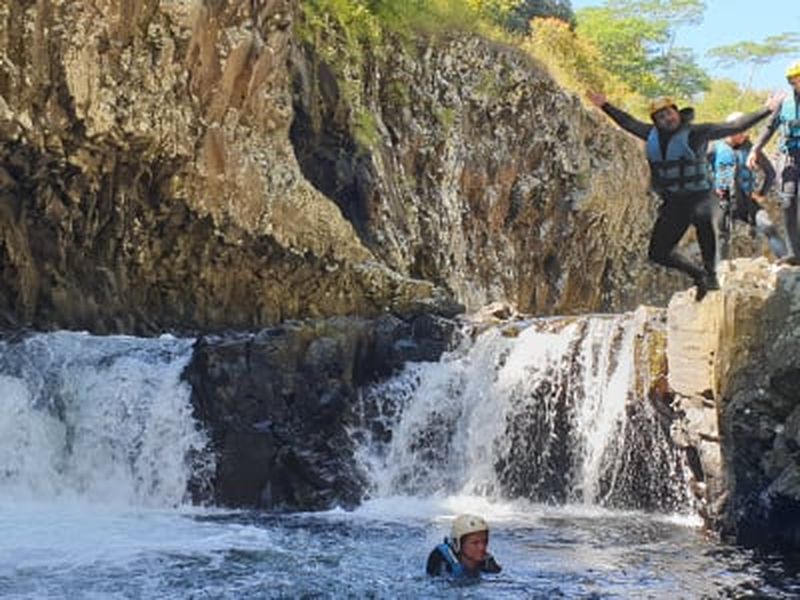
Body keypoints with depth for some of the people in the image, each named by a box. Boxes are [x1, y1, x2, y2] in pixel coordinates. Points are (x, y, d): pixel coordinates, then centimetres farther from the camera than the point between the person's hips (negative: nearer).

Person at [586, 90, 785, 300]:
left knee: (704, 218, -40)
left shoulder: (696, 133, -5)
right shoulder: (652, 135, 9)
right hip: (672, 203, 6)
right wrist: (605, 106, 29)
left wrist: (765, 111, -11)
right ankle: (699, 275, 23)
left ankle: (711, 274, -28)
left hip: (698, 197, -6)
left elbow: (734, 127, -6)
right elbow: (628, 122, 25)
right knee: (658, 252, 5)